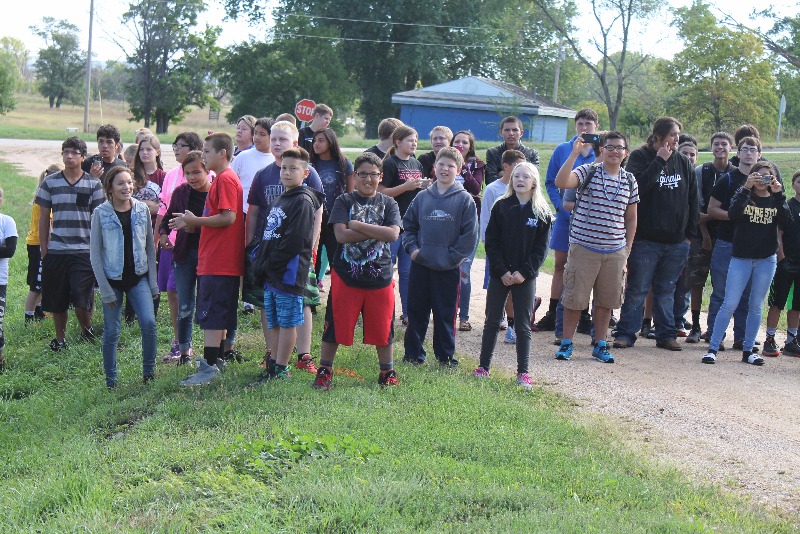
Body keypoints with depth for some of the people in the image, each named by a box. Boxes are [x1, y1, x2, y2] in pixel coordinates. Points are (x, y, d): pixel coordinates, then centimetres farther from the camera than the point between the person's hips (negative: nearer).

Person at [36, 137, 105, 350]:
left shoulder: (93, 184, 2)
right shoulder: (50, 183, 6)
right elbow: (43, 218, 9)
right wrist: (44, 250, 5)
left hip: (84, 250, -2)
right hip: (56, 251, 2)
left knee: (82, 299, -8)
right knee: (57, 300, 7)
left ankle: (86, 329, 18)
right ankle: (60, 338, 23)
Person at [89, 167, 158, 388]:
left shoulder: (142, 210, 0)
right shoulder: (101, 213, -7)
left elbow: (150, 247, 7)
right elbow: (95, 254, -5)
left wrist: (153, 282, 4)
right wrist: (105, 289, -9)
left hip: (139, 277, 2)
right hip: (112, 279, -1)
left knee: (149, 322, -14)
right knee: (111, 332, 3)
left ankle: (149, 372, 4)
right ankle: (111, 380, 16)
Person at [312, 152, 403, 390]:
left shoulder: (388, 203, 5)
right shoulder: (344, 201, 1)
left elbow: (393, 234, -12)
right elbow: (341, 235, -13)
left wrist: (357, 226, -13)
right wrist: (376, 232, -13)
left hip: (380, 276, 1)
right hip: (345, 276, -1)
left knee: (383, 328, 10)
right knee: (335, 326, 5)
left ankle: (387, 371, 28)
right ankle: (324, 370, 19)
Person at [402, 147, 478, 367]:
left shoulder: (464, 199, -3)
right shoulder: (422, 197, 7)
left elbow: (470, 235, -6)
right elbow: (408, 226, 13)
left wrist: (453, 256, -10)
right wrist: (412, 248, -2)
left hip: (448, 268, -3)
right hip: (420, 266, 3)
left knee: (445, 314, 6)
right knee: (416, 312, 10)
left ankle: (446, 356, 18)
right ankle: (413, 353, 20)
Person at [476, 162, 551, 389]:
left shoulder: (542, 212, 0)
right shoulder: (501, 207, -1)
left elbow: (541, 248, -2)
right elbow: (491, 241, -3)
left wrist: (524, 272, -13)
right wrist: (502, 271, -12)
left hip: (525, 276, 0)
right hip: (499, 275, 0)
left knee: (523, 325, 5)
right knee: (492, 321, 7)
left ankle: (523, 372, 10)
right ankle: (483, 367, 16)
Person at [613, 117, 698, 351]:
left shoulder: (682, 162, 11)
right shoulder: (640, 157, -2)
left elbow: (693, 199, 14)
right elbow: (638, 187, -20)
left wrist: (690, 231, 9)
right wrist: (659, 161, -17)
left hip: (677, 241, 4)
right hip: (646, 239, -4)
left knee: (666, 290, 12)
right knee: (637, 289, -1)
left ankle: (666, 334, 18)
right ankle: (625, 334, 6)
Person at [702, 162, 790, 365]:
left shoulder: (775, 199, 6)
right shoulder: (743, 194, 1)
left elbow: (786, 222, -10)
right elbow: (732, 214, -18)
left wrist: (779, 195, -16)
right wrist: (746, 188, -22)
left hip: (767, 260, 2)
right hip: (741, 257, -2)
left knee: (756, 307, 8)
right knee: (729, 304, -7)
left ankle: (748, 350, 17)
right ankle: (712, 348, -4)